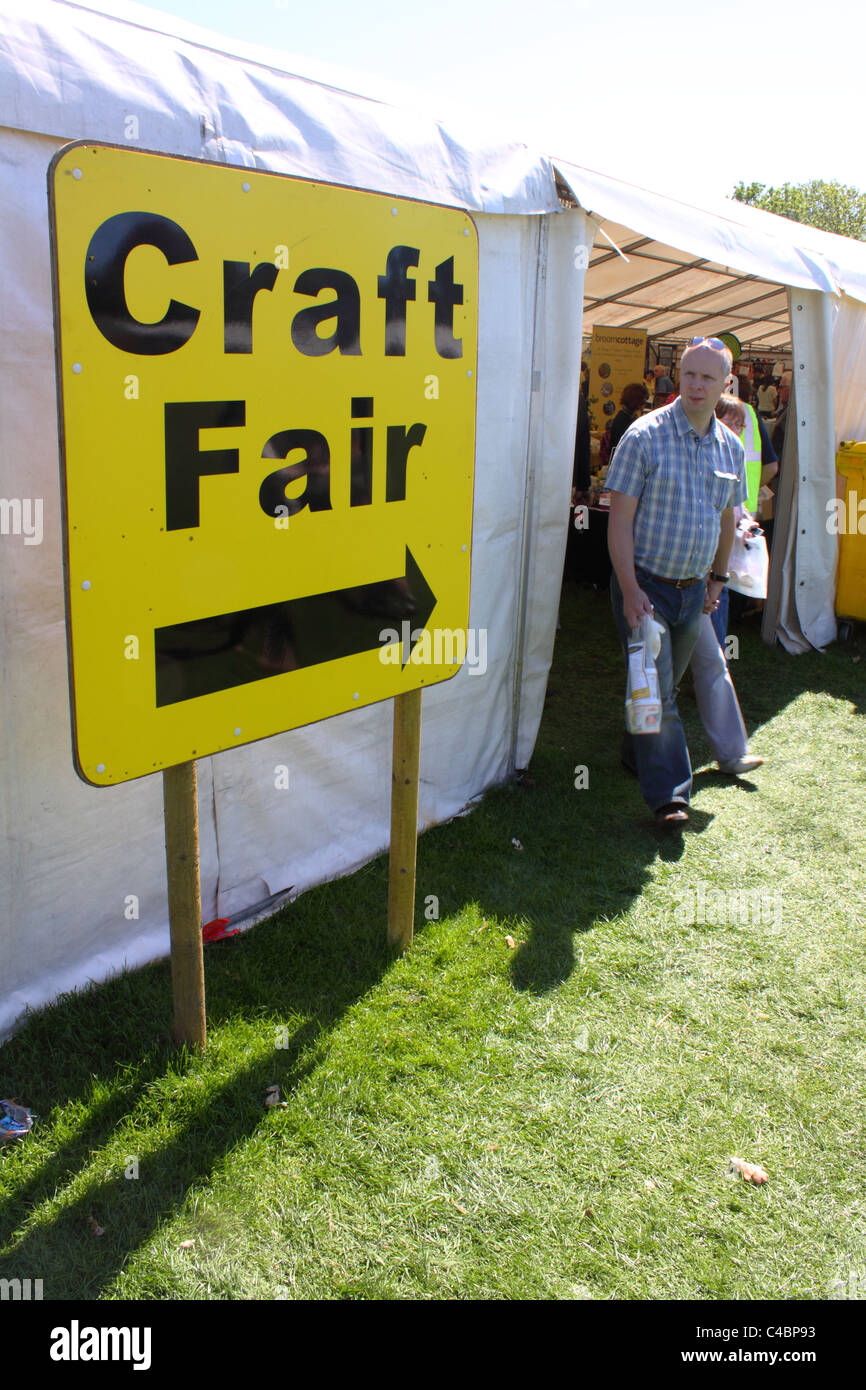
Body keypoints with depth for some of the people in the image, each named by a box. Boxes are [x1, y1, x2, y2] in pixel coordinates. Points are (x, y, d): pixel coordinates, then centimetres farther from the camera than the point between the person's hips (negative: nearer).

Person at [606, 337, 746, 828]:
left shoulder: (731, 448, 7)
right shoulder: (645, 435, -11)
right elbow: (620, 518, -13)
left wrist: (718, 578, 19)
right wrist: (630, 590, -18)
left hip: (694, 589, 5)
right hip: (646, 584, -5)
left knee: (668, 683, 16)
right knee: (656, 688, -6)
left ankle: (637, 753, 39)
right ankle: (669, 793, 0)